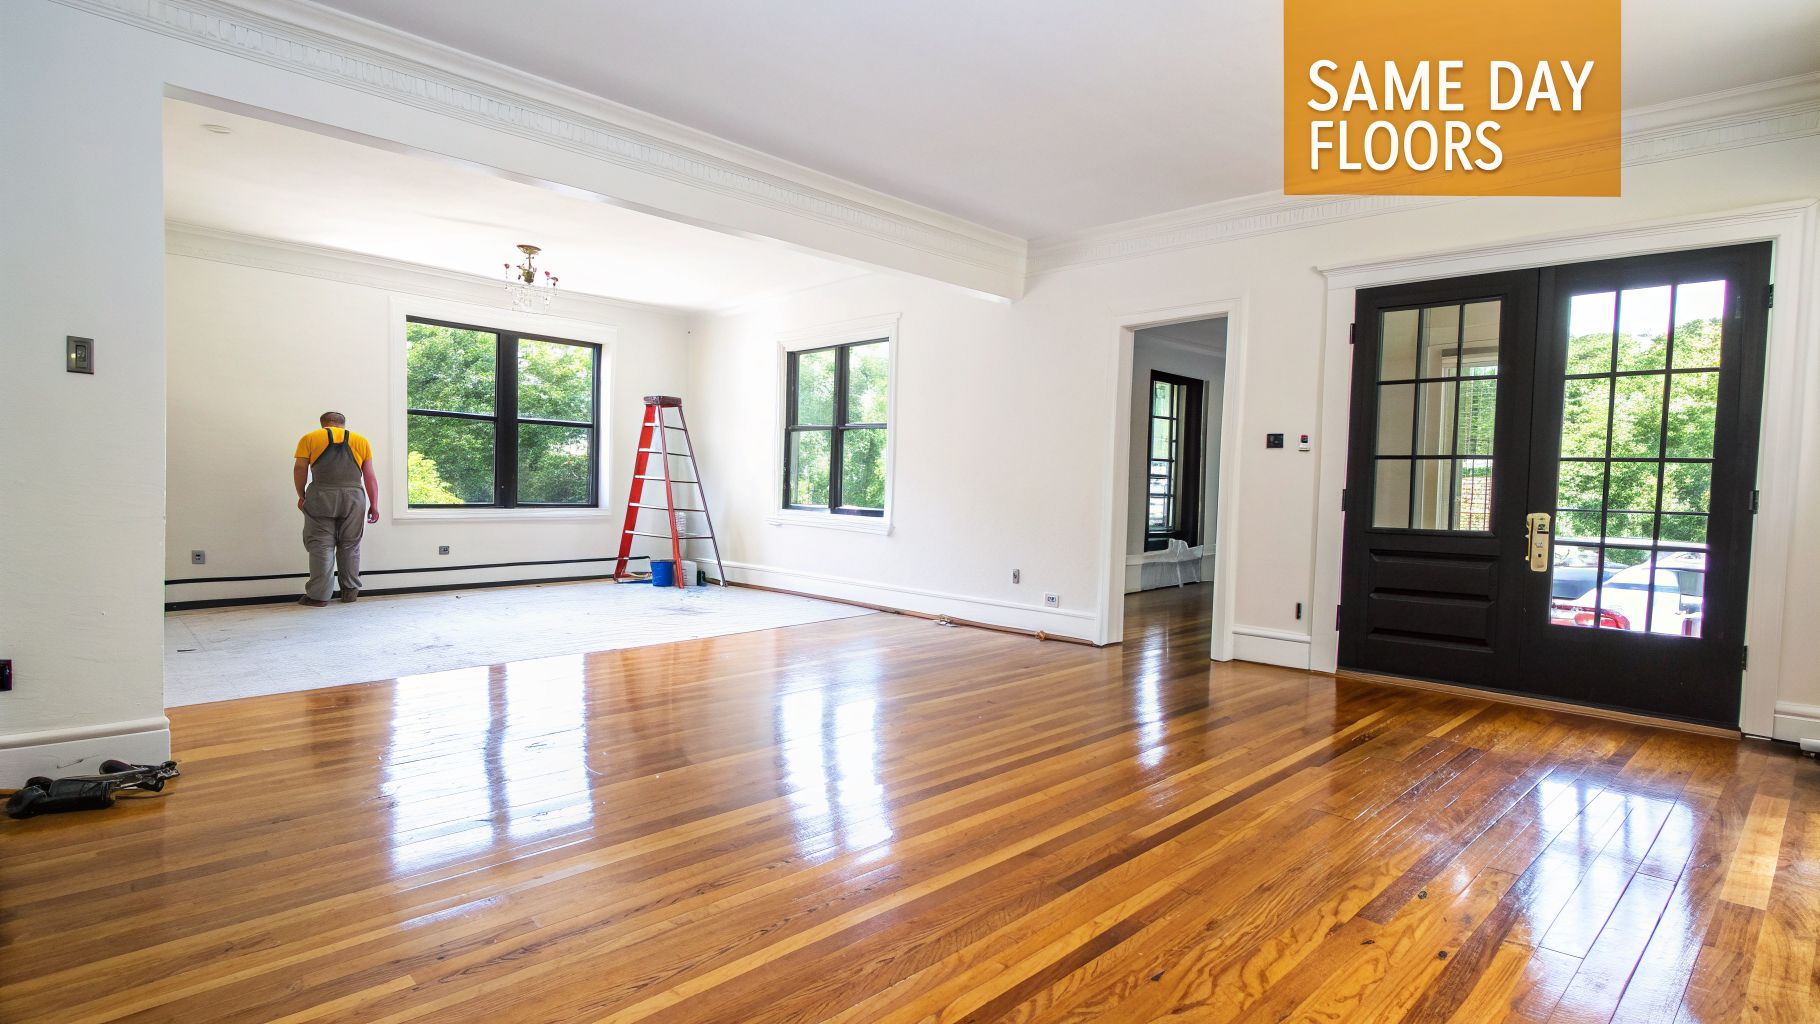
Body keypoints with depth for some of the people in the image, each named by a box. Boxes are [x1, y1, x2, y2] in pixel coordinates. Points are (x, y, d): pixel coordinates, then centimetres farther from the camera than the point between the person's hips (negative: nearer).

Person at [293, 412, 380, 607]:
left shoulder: (309, 438, 11)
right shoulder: (361, 441, 15)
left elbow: (300, 468, 3)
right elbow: (370, 475, 11)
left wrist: (301, 495, 15)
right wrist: (374, 505, 13)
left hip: (321, 496, -1)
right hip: (354, 496, 2)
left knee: (321, 546, 2)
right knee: (350, 546, 11)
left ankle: (318, 596, 2)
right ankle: (350, 592, 16)